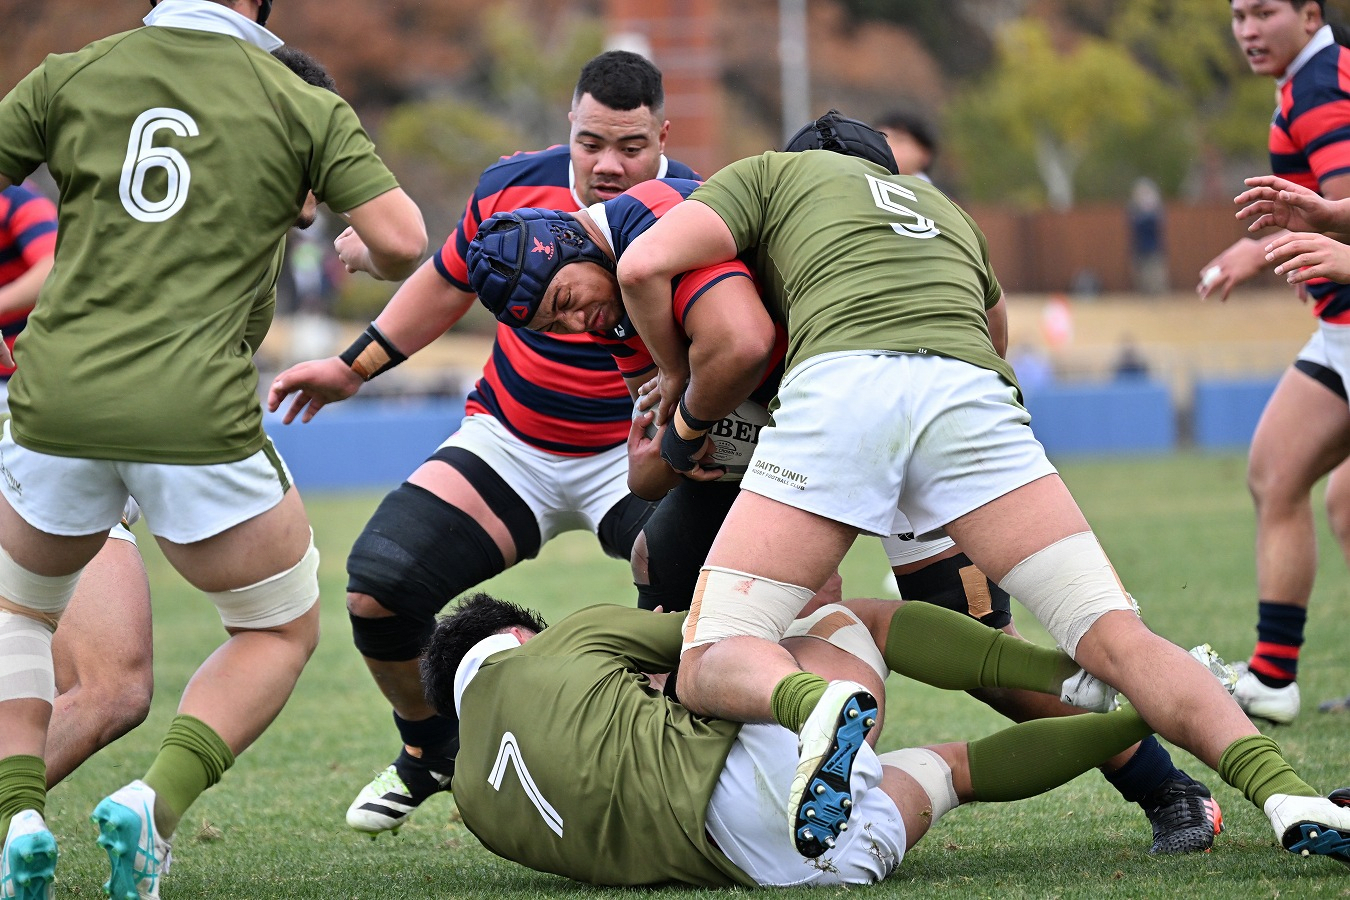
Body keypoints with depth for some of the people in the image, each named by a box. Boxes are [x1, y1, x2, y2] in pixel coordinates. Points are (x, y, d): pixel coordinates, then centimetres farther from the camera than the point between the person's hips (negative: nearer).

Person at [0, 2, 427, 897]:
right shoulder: (304, 105, 3)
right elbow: (403, 243, -4)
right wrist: (367, 257, 19)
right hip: (199, 417, -2)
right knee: (281, 633, 20)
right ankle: (157, 805, -5)